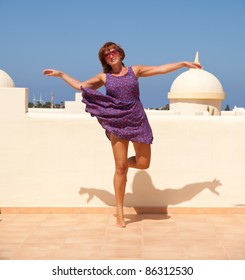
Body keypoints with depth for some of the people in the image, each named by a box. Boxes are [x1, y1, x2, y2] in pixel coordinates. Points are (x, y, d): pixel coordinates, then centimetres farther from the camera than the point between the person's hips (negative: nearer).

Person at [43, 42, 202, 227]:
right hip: (117, 123, -1)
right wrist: (60, 74, 19)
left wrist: (184, 63, 8)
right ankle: (120, 214, 5)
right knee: (120, 168, -2)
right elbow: (80, 86, 19)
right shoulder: (104, 78, 9)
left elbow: (162, 69, 10)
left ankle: (125, 163, 34)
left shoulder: (135, 70, 8)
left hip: (138, 120, 1)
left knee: (143, 163, -2)